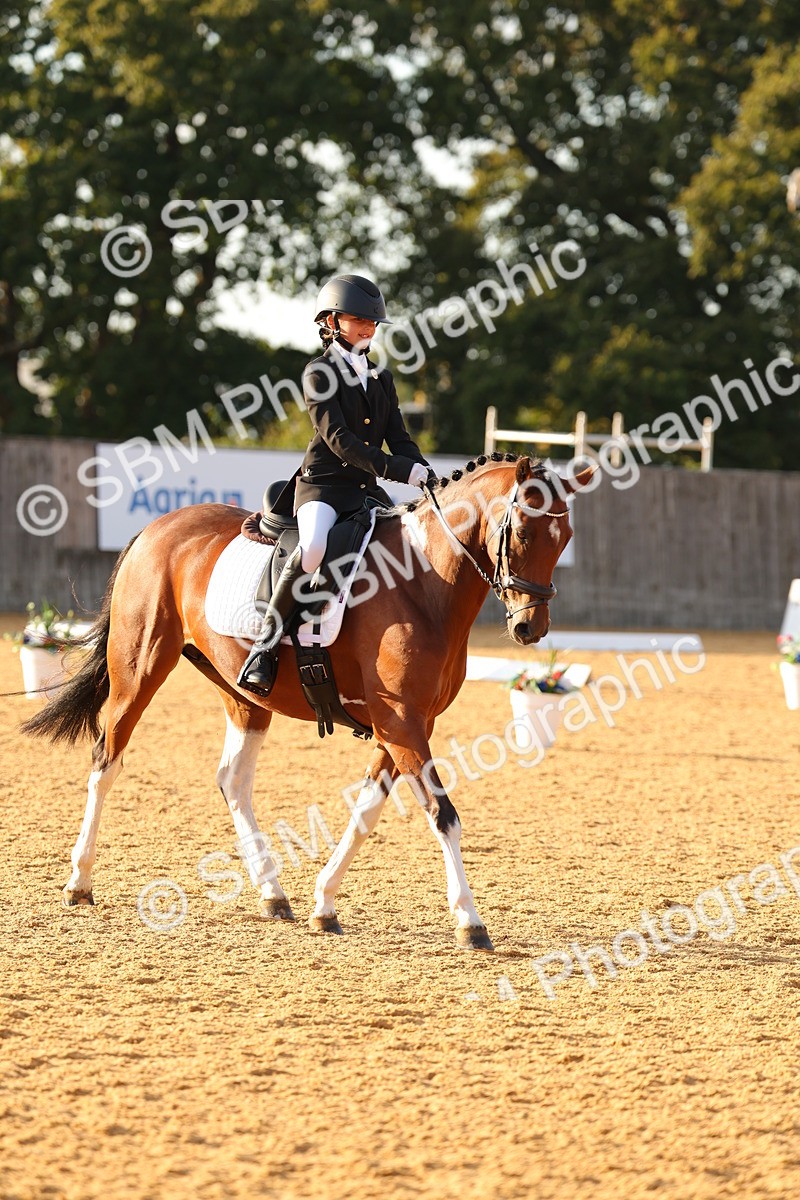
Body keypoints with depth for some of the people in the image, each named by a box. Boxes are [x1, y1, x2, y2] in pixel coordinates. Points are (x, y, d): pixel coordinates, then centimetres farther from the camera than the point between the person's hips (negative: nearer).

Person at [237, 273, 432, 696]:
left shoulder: (381, 379, 18)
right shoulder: (320, 373, -2)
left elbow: (400, 440, 13)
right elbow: (338, 440, -13)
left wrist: (427, 478, -8)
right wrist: (399, 470, -22)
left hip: (368, 489, 7)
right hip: (323, 484, -7)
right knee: (313, 549, -35)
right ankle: (266, 644, -27)